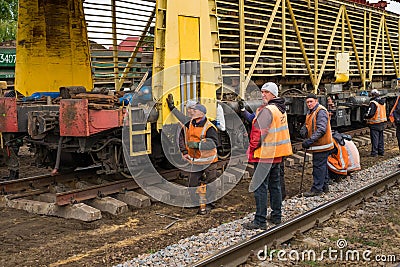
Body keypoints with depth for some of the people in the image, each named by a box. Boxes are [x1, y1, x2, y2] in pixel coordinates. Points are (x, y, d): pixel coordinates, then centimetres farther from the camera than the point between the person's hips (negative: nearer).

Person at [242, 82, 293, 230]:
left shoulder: (266, 110, -17)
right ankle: (276, 216, 25)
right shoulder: (281, 109, 13)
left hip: (264, 154, -9)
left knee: (260, 186, -5)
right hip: (277, 154, 9)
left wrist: (251, 148, -9)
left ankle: (260, 221, -3)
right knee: (275, 185, 17)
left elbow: (260, 133, -20)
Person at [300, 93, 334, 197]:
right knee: (322, 165, 17)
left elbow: (321, 130, -25)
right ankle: (324, 186, 27)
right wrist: (303, 130, -4)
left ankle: (317, 189, -3)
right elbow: (306, 125, 20)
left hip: (321, 145, -10)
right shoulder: (310, 113, 16)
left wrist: (310, 140, -29)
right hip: (317, 145, 10)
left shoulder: (321, 111, -16)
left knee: (318, 166, -7)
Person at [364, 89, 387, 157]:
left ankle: (374, 152, 0)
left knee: (374, 138, -2)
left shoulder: (373, 103, -19)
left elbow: (370, 114, -23)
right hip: (382, 123, 8)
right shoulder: (383, 102, 8)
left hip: (375, 124, -8)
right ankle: (381, 151, 22)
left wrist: (365, 116, -5)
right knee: (381, 138, 16)